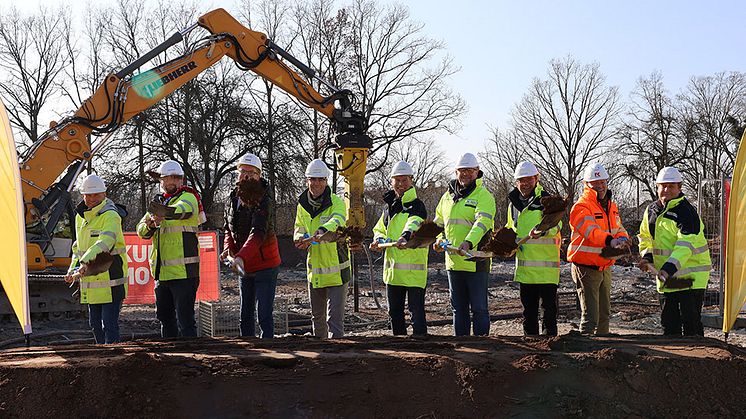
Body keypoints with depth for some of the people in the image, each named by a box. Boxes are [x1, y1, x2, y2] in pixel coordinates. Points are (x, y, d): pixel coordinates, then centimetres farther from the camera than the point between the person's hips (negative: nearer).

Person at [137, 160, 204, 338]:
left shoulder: (189, 197, -4)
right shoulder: (158, 202, 17)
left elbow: (183, 209, -29)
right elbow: (141, 231, 9)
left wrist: (164, 213, -50)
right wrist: (150, 224, -14)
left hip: (183, 271, -7)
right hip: (161, 272, 7)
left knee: (185, 319, -9)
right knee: (164, 316, 17)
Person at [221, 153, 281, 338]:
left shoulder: (264, 200, -17)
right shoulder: (233, 198, 5)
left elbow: (259, 233, -29)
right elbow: (228, 228, 13)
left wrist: (242, 257, -42)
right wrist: (229, 248, -7)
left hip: (265, 266, -7)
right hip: (244, 267, 7)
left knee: (264, 315, -8)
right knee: (245, 315, 14)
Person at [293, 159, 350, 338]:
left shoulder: (336, 202, -13)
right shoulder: (302, 204, 5)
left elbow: (337, 220, -34)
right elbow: (299, 229, 12)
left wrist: (322, 231, -56)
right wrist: (301, 239, -13)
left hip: (336, 269, -6)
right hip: (314, 268, 6)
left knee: (335, 317, -10)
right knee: (317, 315, 20)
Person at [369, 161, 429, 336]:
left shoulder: (417, 206, -8)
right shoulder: (389, 206, 14)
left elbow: (414, 223, -30)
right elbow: (379, 229, 24)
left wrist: (405, 236, -52)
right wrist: (378, 240, 0)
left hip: (413, 269, -7)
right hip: (392, 269, 7)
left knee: (417, 311, -6)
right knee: (394, 312, 16)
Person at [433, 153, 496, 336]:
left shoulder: (484, 195, -6)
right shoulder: (448, 196, 15)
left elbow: (482, 222, -22)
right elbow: (439, 222, 26)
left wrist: (468, 242, -36)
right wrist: (439, 239, 7)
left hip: (476, 260, -6)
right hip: (453, 260, 6)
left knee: (479, 307, 0)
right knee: (458, 307, 14)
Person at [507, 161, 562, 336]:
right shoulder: (513, 203, 13)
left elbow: (556, 224, -22)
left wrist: (542, 230, -42)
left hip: (546, 264, -6)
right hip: (524, 266, 6)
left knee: (549, 306, -1)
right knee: (528, 307, 14)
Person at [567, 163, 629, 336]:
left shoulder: (611, 206, 13)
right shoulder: (581, 206, -15)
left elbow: (618, 228, 9)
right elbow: (591, 230, -31)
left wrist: (623, 239, -16)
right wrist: (610, 241, -49)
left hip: (605, 267, 8)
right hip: (586, 268, -8)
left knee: (604, 313, 19)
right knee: (590, 315, -11)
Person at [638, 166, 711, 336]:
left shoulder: (686, 212, -15)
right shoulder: (651, 211, 8)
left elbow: (686, 244, -25)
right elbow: (645, 237, 22)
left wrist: (670, 267, -35)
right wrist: (647, 256, 4)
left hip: (690, 275, -7)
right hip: (665, 277, 7)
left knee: (691, 321, -6)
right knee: (669, 322, 14)